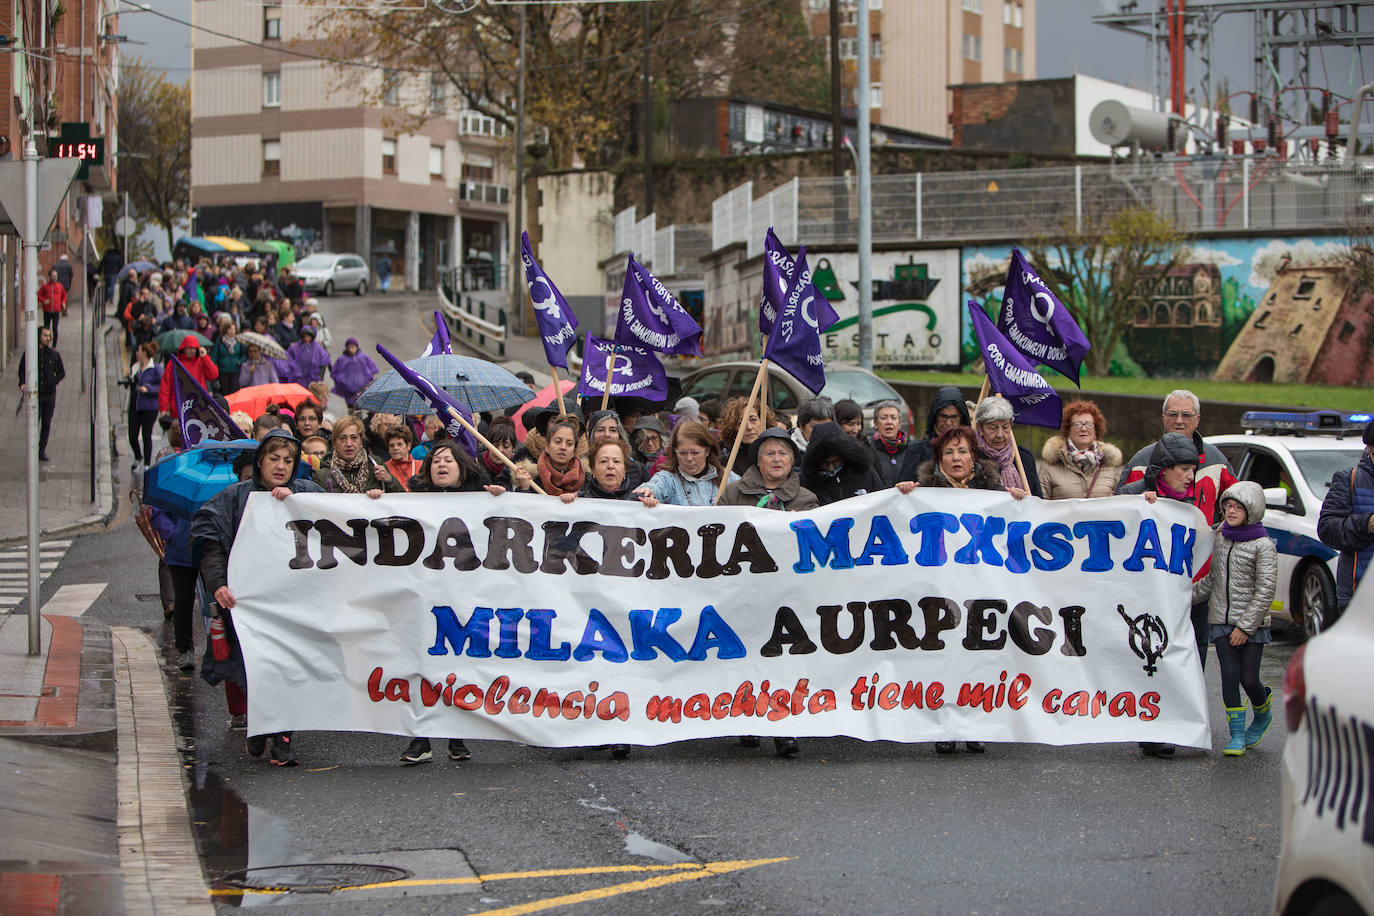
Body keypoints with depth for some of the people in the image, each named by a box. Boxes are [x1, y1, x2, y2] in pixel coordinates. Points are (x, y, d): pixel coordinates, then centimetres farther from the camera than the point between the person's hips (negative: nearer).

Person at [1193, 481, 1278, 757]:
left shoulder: (1263, 545, -9)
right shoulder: (1220, 539, 7)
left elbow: (1265, 590, -11)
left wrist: (1246, 626, -14)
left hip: (1252, 623, -4)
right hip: (1221, 620, 4)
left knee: (1249, 679, -2)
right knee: (1230, 675, -6)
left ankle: (1263, 714, 29)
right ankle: (1237, 735, 1)